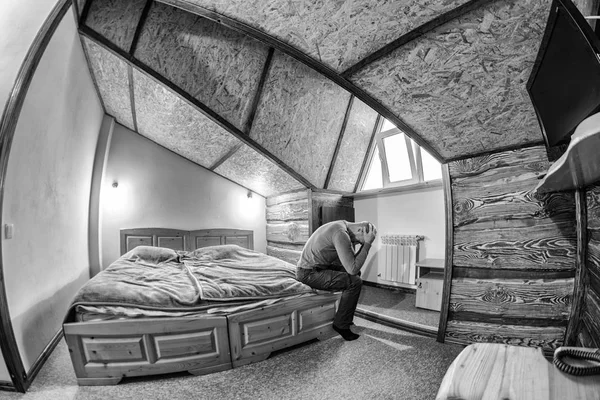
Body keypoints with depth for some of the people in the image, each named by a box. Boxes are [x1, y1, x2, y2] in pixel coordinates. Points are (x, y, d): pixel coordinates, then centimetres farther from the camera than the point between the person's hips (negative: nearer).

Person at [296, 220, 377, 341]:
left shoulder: (341, 225, 7)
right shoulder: (341, 234, -24)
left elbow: (351, 262, 12)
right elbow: (353, 268, -25)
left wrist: (365, 243, -1)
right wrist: (367, 244, -19)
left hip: (317, 266, 10)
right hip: (309, 273, -10)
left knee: (355, 273, 16)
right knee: (355, 282, -16)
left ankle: (346, 315, 28)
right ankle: (341, 325, 1)